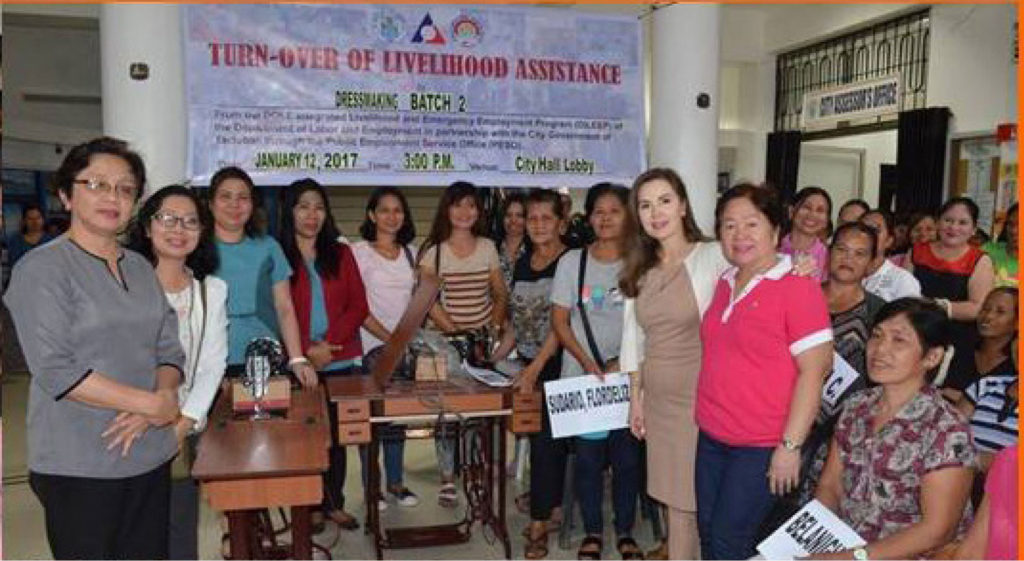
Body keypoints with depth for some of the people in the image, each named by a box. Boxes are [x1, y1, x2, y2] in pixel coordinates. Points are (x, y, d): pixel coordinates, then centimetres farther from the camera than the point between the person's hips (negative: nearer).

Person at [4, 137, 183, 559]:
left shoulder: (141, 268, 11)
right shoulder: (41, 269, -8)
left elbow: (171, 351, 8)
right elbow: (56, 371, -16)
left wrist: (149, 413, -11)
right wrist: (154, 404, -15)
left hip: (151, 456, 6)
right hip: (78, 468, -5)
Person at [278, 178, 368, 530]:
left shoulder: (341, 254, 8)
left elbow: (358, 306, 3)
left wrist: (329, 343, -11)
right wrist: (306, 350, -15)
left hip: (341, 361, 3)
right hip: (298, 364, -2)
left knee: (336, 433, 9)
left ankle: (334, 503, 21)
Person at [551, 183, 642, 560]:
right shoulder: (572, 262, 2)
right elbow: (560, 321, 1)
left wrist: (623, 362, -11)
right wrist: (588, 363, -10)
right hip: (581, 378, 0)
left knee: (627, 457, 5)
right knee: (588, 458, 6)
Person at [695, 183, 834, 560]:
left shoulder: (799, 289, -12)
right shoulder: (724, 284, 8)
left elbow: (813, 372, -16)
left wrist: (790, 446, -17)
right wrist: (706, 415, 13)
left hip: (762, 446, -6)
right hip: (711, 438, 6)